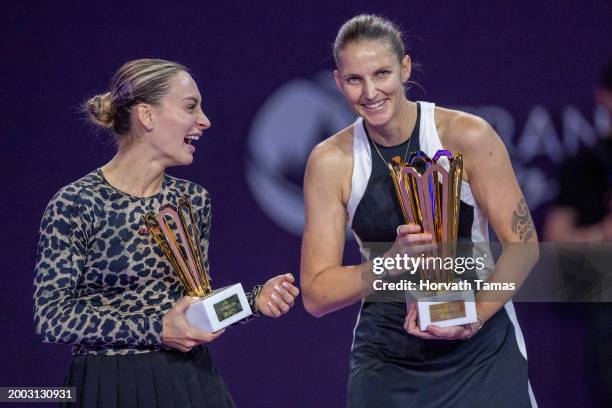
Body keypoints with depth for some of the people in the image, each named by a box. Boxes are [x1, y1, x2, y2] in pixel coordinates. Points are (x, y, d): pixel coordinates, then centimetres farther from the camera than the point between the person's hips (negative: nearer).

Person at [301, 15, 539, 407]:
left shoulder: (468, 136, -11)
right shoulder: (330, 161, -6)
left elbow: (523, 246, -7)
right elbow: (315, 294, -6)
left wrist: (475, 317, -22)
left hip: (481, 348, -1)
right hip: (386, 357, 1)